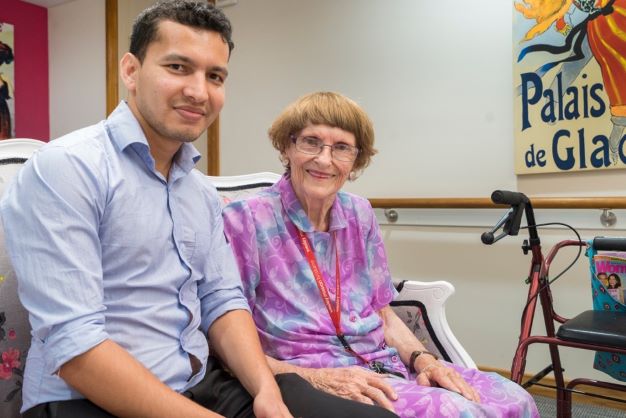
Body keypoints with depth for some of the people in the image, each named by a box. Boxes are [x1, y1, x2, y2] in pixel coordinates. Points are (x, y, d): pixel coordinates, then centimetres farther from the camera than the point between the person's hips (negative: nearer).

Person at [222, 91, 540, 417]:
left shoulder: (359, 215, 8)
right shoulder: (246, 221, -10)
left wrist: (422, 359, -4)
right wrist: (315, 378, -19)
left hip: (385, 364, 6)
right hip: (307, 380, -6)